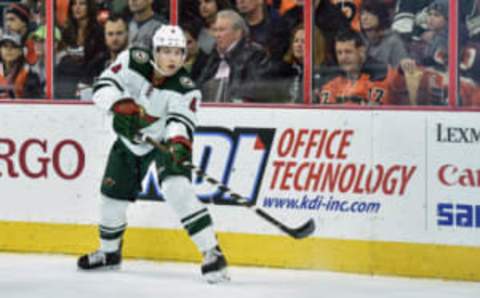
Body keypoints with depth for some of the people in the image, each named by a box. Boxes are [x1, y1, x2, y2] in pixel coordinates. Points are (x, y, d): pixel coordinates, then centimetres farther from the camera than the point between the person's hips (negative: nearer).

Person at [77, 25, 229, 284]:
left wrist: (178, 145, -54)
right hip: (130, 139, 4)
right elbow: (103, 86, -20)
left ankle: (211, 252, -27)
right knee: (113, 195, 11)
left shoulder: (185, 89, -24)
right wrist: (122, 106, -39)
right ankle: (109, 252, 38)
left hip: (165, 140, -4)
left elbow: (180, 122, -33)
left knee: (177, 188, -27)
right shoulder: (133, 61, -19)